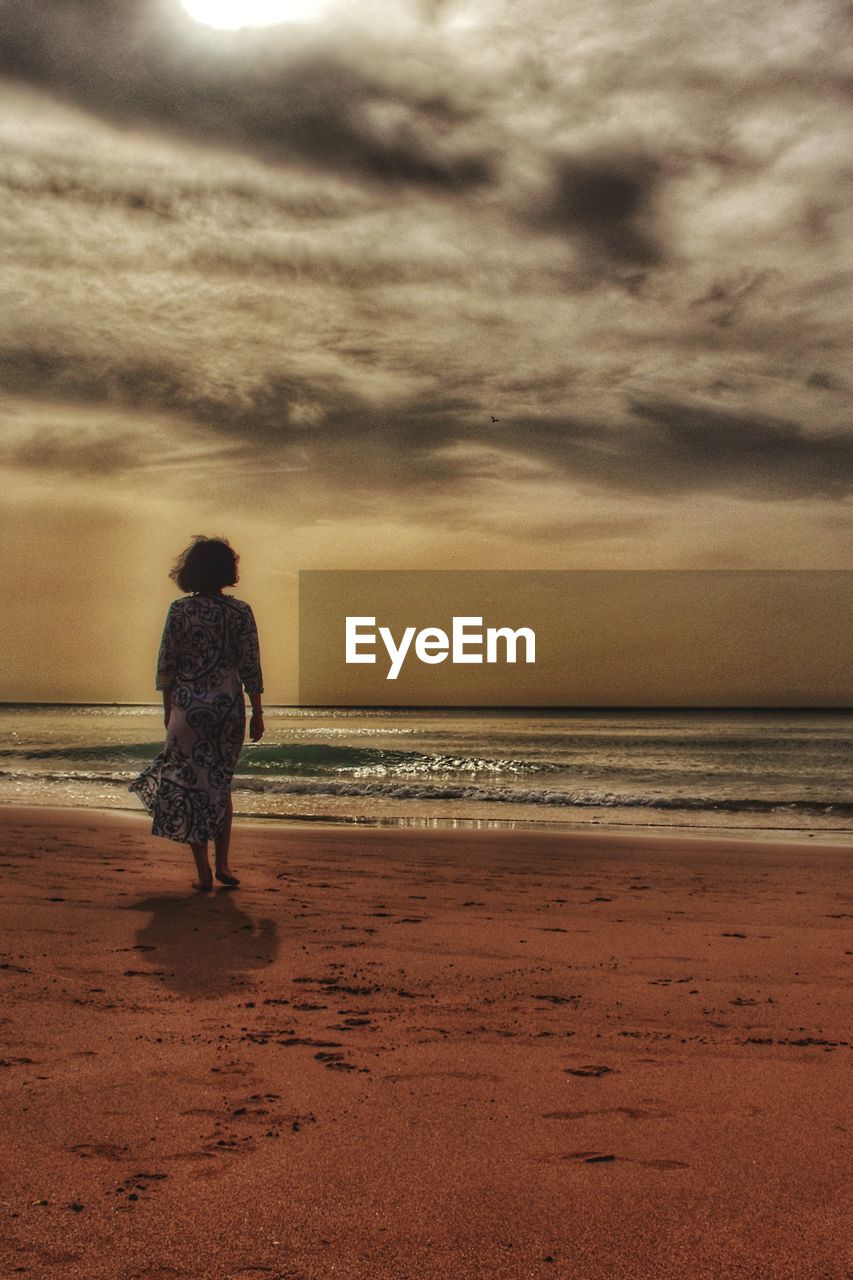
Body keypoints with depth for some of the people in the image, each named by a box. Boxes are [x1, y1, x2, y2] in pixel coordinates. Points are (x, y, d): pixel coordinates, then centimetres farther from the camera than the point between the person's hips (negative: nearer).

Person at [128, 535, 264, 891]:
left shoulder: (179, 610, -4)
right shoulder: (240, 611, -4)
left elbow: (166, 664, -1)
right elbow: (250, 667, -4)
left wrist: (168, 707, 10)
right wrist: (257, 713, 3)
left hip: (188, 707, -1)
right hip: (229, 707, 1)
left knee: (191, 786, 7)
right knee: (221, 784, 18)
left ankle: (204, 873, 8)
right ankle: (222, 864, 13)